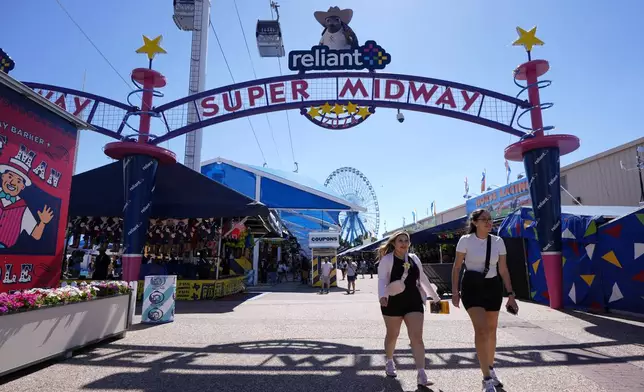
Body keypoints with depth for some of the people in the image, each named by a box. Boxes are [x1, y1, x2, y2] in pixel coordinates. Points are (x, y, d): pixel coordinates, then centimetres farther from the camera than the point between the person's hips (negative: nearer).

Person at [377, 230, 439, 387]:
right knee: (392, 335, 14)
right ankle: (389, 362, 39)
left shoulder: (414, 258, 10)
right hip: (393, 302, -3)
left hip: (414, 301, 3)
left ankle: (421, 374, -2)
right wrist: (382, 295, -32)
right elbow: (382, 279, -15)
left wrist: (434, 295, 24)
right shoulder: (387, 259, -6)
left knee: (417, 337, -5)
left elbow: (423, 278, 19)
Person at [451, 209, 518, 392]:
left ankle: (490, 369, 36)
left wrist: (510, 294, 1)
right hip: (472, 287, -4)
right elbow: (457, 267, -4)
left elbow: (503, 269, 5)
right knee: (481, 330, -13)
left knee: (491, 330, 14)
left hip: (493, 287, 4)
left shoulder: (498, 241, 1)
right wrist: (454, 291, -9)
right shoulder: (466, 240, -9)